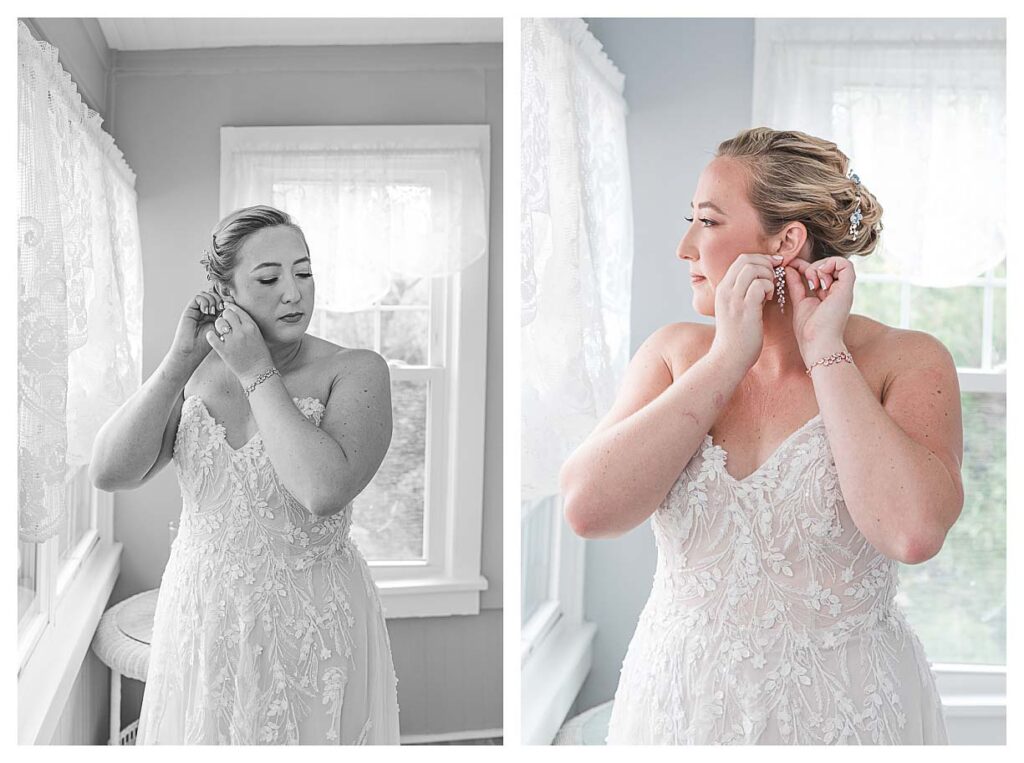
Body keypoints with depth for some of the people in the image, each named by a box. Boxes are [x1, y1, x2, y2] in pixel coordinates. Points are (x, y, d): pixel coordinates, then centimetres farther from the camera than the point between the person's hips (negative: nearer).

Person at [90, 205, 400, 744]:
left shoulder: (356, 371, -13)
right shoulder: (195, 372, 0)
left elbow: (324, 490, -29)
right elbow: (109, 473, -10)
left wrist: (257, 373, -22)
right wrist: (180, 360, -16)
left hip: (310, 631, -3)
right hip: (203, 621, 4)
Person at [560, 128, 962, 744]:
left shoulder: (907, 361, -9)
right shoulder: (675, 352, -2)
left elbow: (915, 532, -26)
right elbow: (588, 509, -17)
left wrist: (825, 353, -19)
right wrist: (729, 358, -17)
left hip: (844, 710, -2)